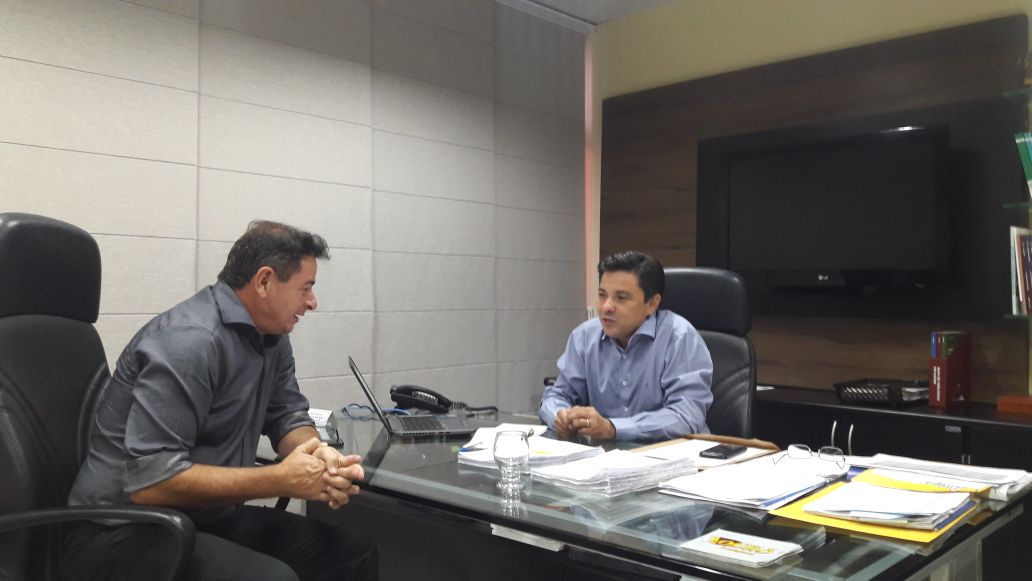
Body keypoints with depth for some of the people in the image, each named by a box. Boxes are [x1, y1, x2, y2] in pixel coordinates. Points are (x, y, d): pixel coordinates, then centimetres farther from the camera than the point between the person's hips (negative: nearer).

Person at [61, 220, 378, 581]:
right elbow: (149, 480, -28)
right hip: (124, 531, -8)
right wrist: (281, 480, -25)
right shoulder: (190, 340, -25)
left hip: (210, 518, 8)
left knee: (355, 551, -3)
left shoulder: (272, 335, 4)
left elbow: (288, 416, 8)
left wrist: (321, 456, -15)